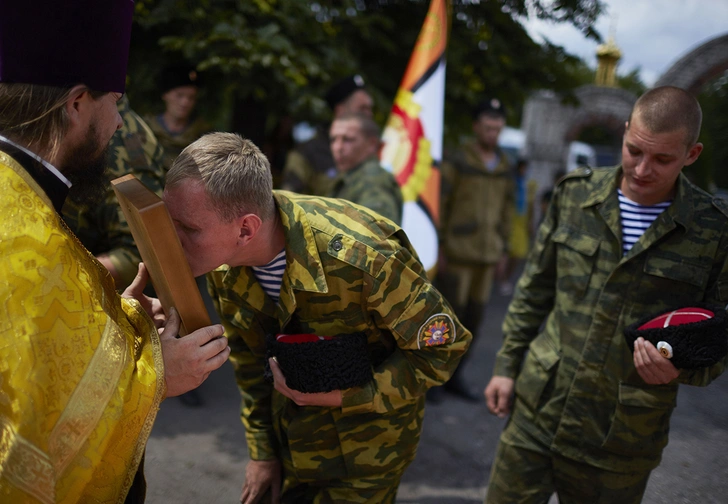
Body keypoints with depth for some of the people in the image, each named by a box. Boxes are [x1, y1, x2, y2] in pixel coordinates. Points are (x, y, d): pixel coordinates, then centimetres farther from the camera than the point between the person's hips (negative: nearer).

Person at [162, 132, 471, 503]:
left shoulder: (363, 258, -36)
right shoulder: (220, 263, -16)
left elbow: (442, 349, -21)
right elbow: (249, 357, 2)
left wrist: (344, 396, -26)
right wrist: (261, 451, 7)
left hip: (366, 444, -5)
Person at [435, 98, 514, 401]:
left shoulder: (505, 168, 12)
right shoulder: (457, 162, -4)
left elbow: (507, 210, 17)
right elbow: (439, 205, -6)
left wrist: (503, 249, 13)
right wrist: (439, 247, -9)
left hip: (488, 255, 5)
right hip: (458, 252, -5)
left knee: (474, 319, 8)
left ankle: (455, 376, 21)